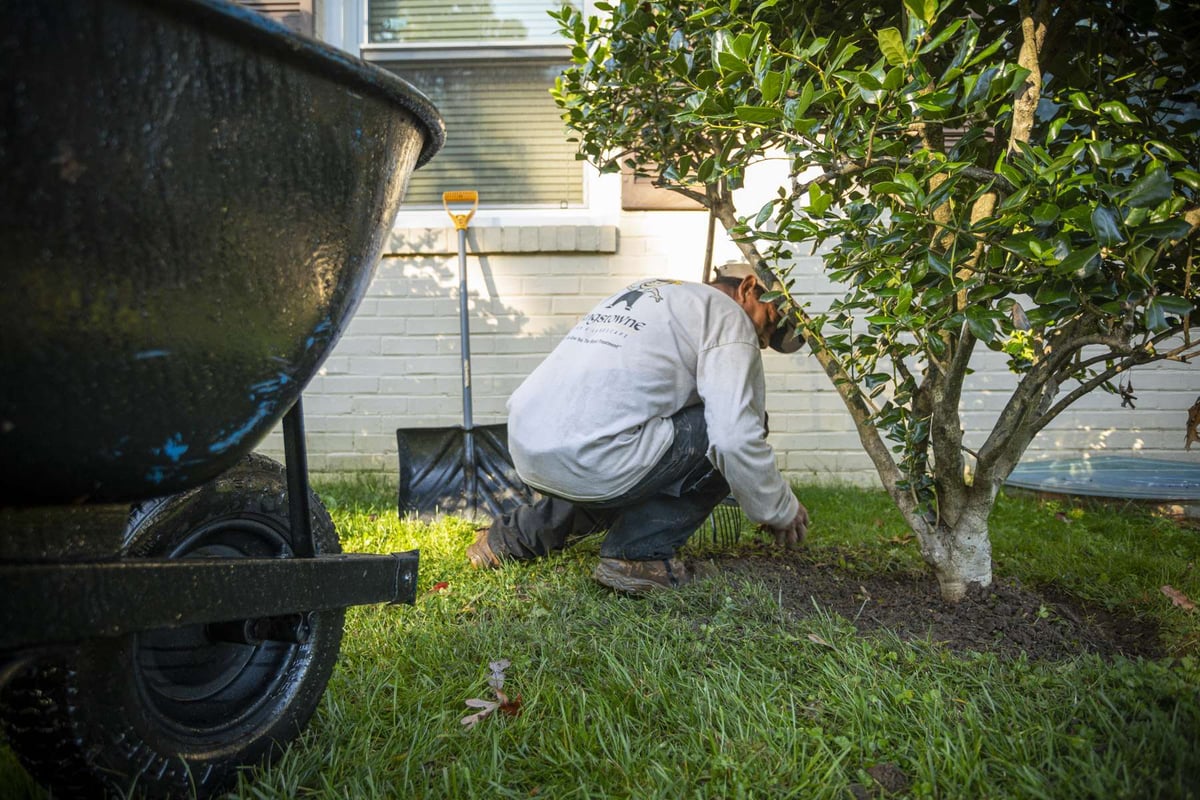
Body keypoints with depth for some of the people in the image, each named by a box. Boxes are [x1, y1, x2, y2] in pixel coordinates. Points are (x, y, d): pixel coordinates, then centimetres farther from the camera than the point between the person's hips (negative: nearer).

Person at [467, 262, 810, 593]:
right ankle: (638, 553, 2)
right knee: (722, 435, 5)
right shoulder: (728, 315, 3)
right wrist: (782, 511, 8)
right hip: (588, 460, -9)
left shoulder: (646, 293, 28)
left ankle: (514, 536, 29)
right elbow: (737, 436, -10)